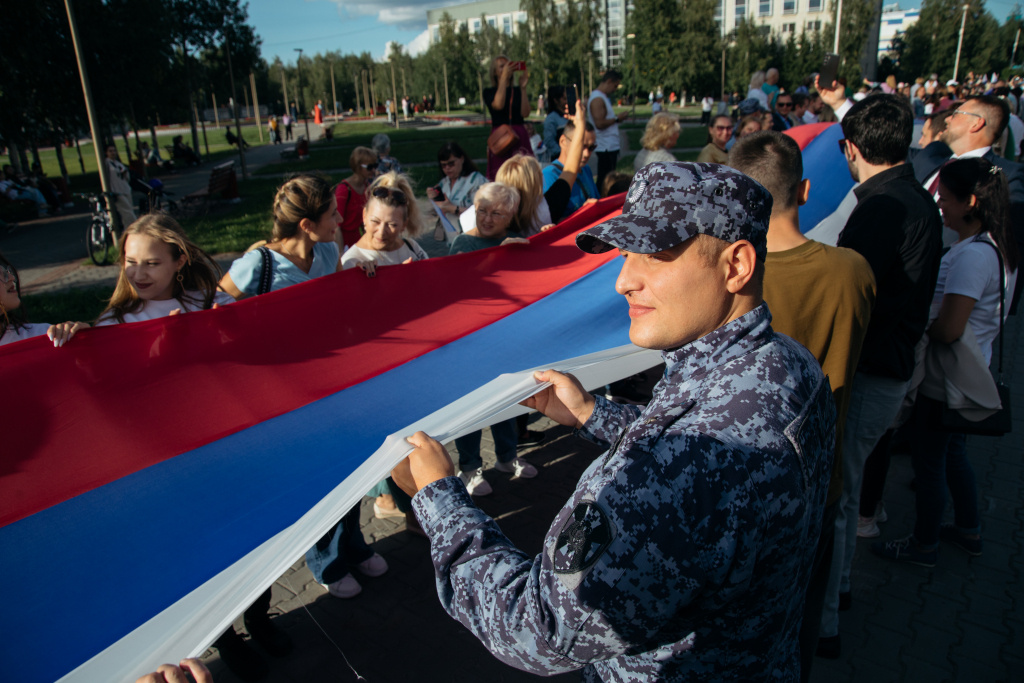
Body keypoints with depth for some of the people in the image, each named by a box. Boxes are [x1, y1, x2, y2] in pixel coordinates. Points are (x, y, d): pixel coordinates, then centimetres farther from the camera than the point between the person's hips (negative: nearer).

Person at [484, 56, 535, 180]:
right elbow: (498, 105, -12)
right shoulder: (489, 92, 9)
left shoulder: (518, 91, 14)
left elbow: (525, 113, 1)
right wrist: (504, 77, -10)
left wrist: (523, 88, -3)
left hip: (520, 137, 2)